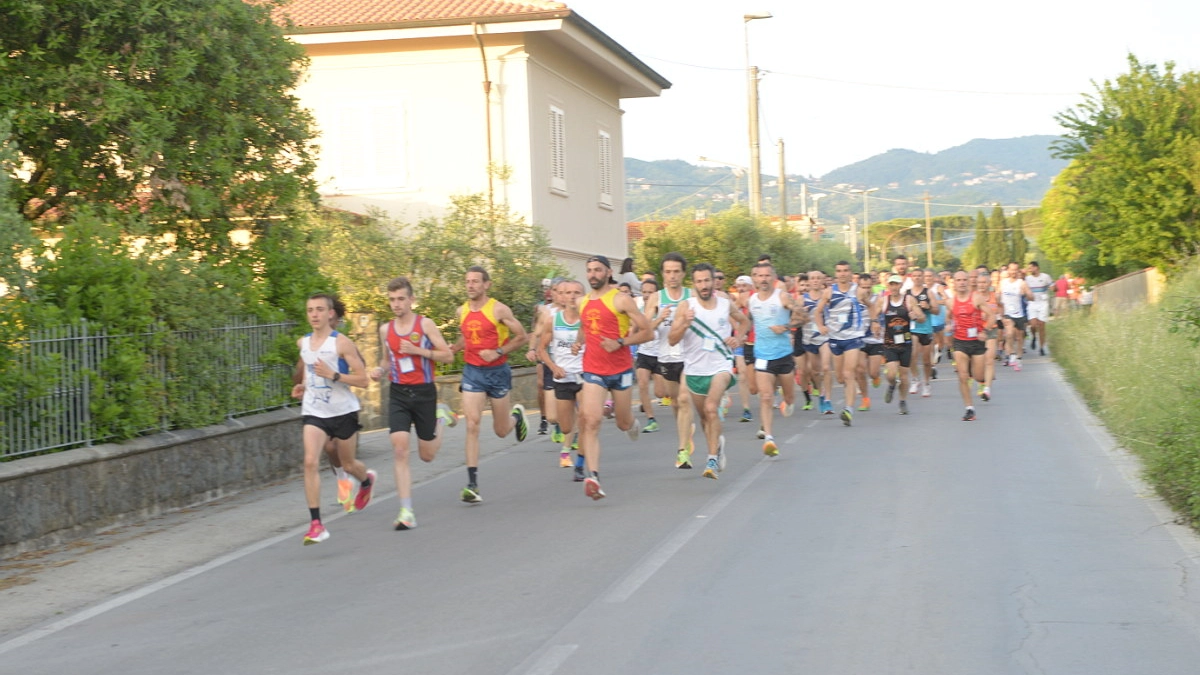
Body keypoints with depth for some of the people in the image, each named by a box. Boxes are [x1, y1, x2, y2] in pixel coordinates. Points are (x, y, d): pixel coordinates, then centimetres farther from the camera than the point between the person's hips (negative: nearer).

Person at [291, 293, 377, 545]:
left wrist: (333, 375, -25)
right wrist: (303, 386, 7)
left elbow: (362, 379, -13)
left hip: (343, 411, -3)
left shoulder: (341, 343, -12)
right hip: (314, 411, 3)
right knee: (310, 461, -17)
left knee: (348, 464, 14)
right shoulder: (303, 343, 5)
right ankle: (316, 524, -19)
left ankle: (367, 480, 52)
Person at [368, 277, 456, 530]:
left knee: (427, 455, 9)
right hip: (398, 393, 2)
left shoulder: (425, 324, -6)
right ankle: (406, 511, -12)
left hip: (423, 392, -2)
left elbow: (448, 356, -7)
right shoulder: (385, 329, 6)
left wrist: (418, 350, -19)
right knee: (399, 449, -15)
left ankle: (441, 417, 41)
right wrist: (380, 370, -1)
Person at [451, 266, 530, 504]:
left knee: (501, 431, 9)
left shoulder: (498, 310, -11)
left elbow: (522, 336, -7)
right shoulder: (462, 311, 4)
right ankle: (472, 483, -11)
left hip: (498, 372, -3)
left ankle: (517, 415, 47)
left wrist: (498, 352, -18)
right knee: (472, 425, -11)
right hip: (472, 372, 3)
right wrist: (450, 349, 4)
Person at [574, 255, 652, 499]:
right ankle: (593, 476, -22)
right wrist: (579, 342, 8)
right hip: (593, 371, 3)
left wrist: (620, 343, -20)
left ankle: (633, 423, 51)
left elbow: (646, 331, -7)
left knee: (624, 424, 11)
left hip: (621, 370, -3)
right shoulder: (583, 303, 9)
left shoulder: (621, 299, -7)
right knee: (591, 421, -16)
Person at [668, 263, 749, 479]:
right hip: (695, 368, 2)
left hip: (720, 366, -2)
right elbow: (671, 340, -13)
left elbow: (743, 321, 22)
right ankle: (717, 443, 45)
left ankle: (712, 459, -23)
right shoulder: (686, 307, -7)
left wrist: (737, 338, 4)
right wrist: (685, 324, -30)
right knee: (704, 415, 16)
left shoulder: (726, 305, -1)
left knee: (711, 408, -24)